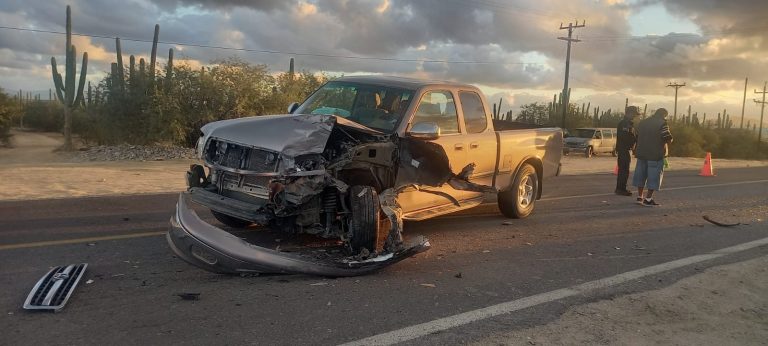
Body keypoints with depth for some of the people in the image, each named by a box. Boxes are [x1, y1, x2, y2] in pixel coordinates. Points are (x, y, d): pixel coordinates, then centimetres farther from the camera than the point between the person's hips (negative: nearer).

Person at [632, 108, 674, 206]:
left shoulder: (642, 123, 13)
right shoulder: (662, 124, -9)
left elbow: (638, 137, 19)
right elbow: (668, 139, -15)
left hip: (641, 153, 7)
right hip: (656, 154, -7)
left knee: (641, 174, 14)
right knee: (654, 176, -1)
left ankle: (640, 197, 20)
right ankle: (648, 199, -4)